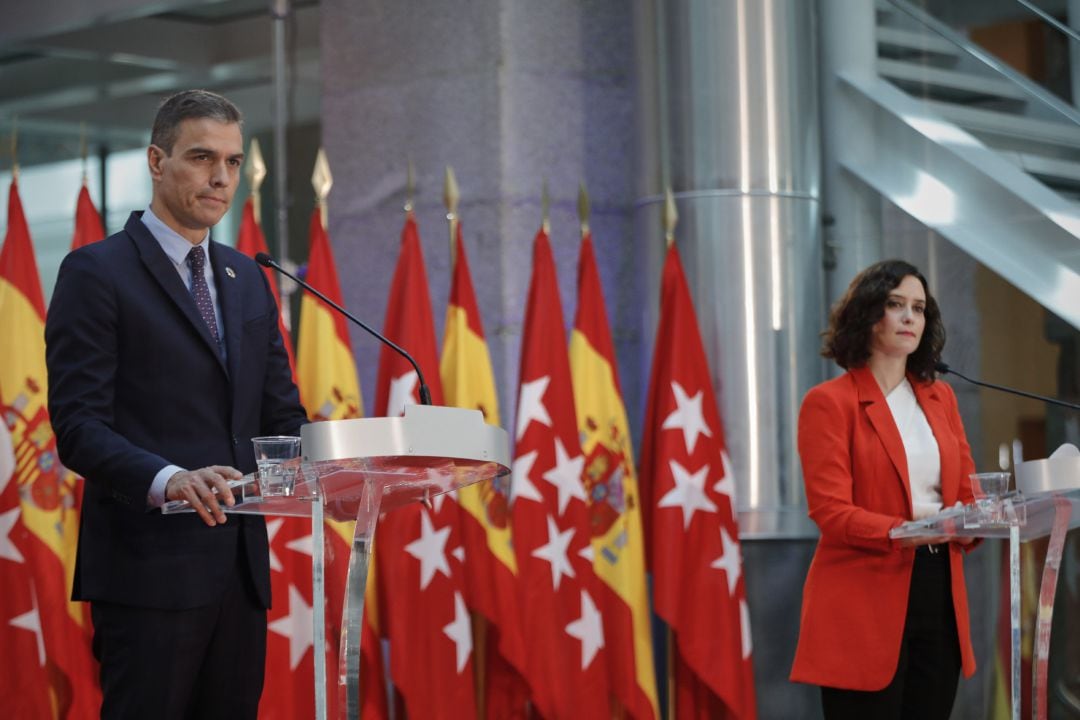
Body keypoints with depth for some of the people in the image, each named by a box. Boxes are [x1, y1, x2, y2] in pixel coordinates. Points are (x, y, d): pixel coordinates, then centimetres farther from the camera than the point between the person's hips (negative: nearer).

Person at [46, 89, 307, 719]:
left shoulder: (248, 280, 18)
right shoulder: (97, 272, -3)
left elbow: (281, 414, 19)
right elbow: (78, 424, -12)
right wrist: (168, 479, -29)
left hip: (241, 564, 7)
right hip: (150, 569, -7)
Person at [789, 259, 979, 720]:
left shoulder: (940, 397, 15)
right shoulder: (829, 402, -5)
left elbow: (967, 492, 12)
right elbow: (831, 512, -13)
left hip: (939, 595, 6)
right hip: (867, 603, -6)